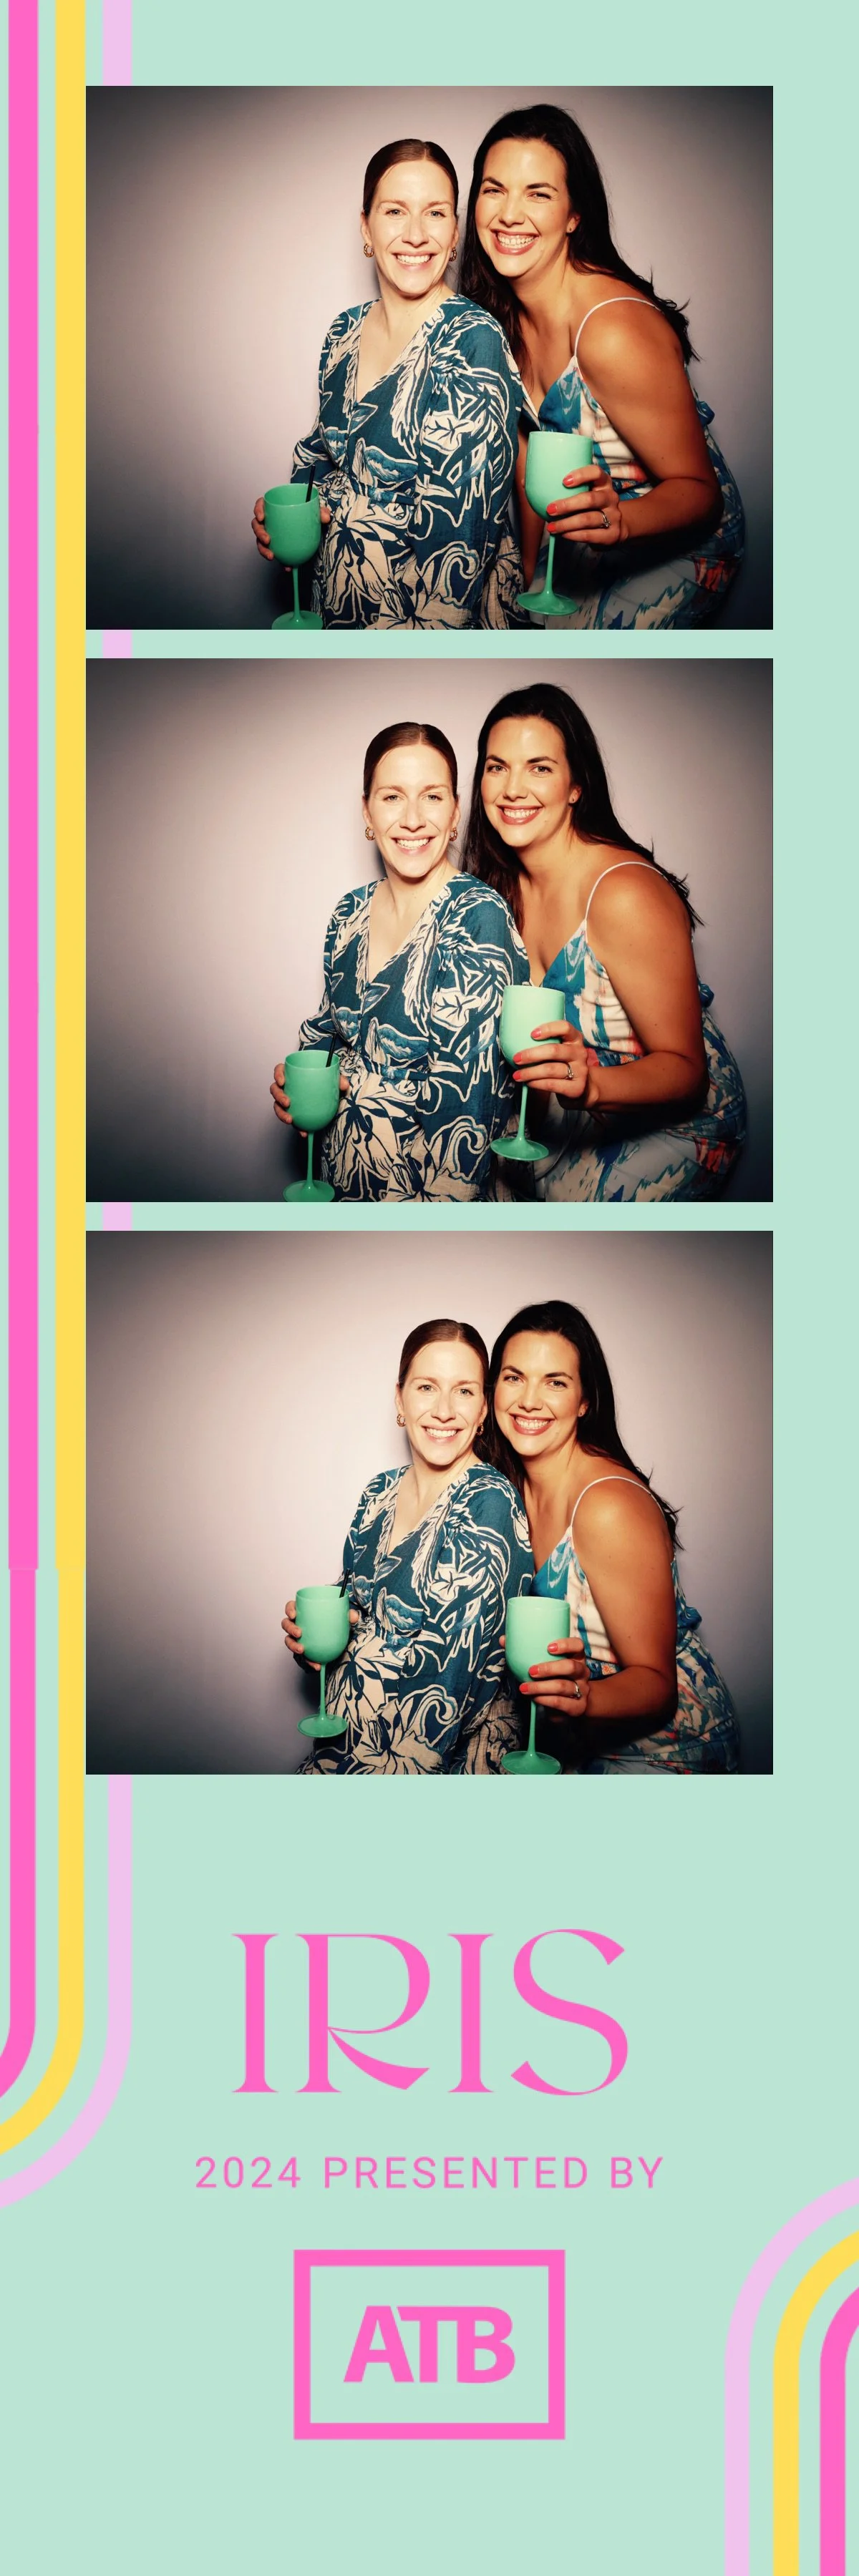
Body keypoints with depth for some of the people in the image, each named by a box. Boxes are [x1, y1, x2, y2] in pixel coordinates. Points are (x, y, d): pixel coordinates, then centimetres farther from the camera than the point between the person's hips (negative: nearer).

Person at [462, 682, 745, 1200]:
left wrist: (588, 1086, -44)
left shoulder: (625, 894, -26)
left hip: (674, 1124, -7)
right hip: (583, 1115, 7)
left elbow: (685, 1070, -25)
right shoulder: (505, 884, -3)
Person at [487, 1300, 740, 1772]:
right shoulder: (513, 1487, -4)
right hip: (581, 1745, 6)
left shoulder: (611, 1507, -26)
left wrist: (585, 1697, -44)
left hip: (662, 1749, -6)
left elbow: (656, 1683, -25)